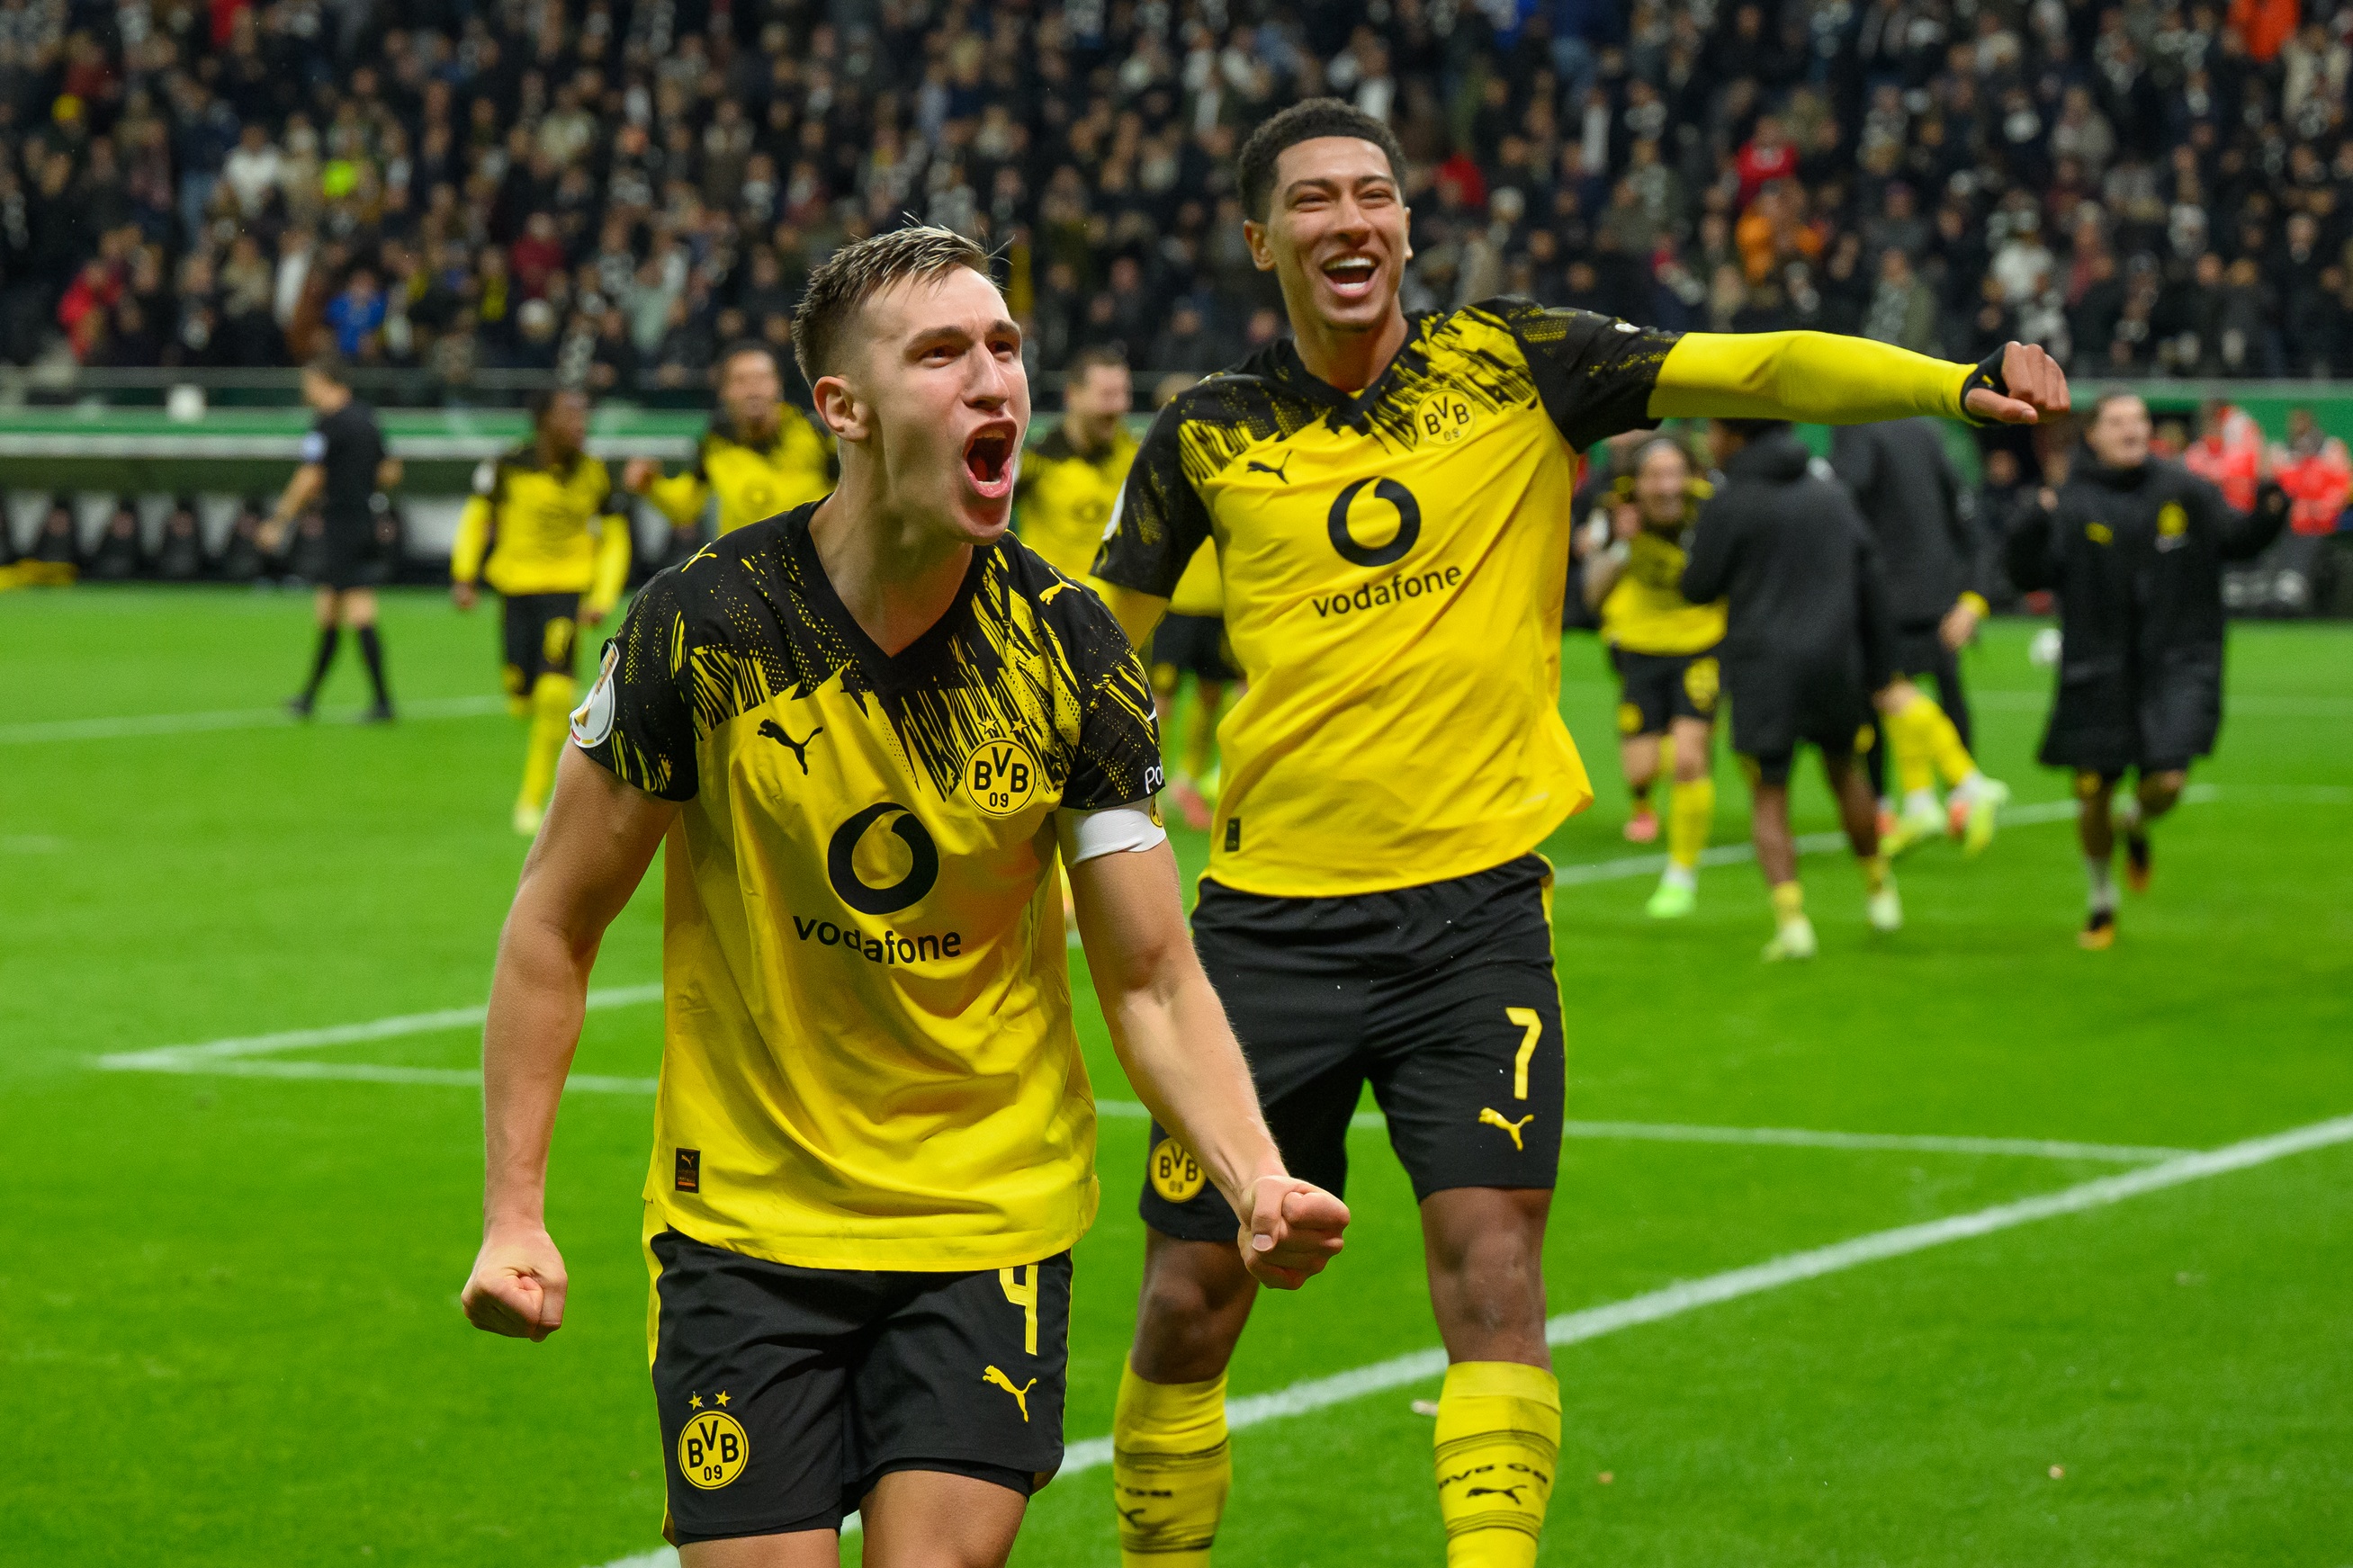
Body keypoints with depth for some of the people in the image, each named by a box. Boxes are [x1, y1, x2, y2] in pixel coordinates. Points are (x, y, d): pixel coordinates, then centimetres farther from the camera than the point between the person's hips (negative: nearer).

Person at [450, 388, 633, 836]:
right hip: (518, 592, 1)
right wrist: (464, 576, 4)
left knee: (555, 693, -18)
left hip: (568, 592, -1)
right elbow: (476, 517, 10)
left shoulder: (593, 475, -3)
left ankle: (534, 798, -8)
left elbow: (614, 540, 8)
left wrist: (603, 599, -2)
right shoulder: (509, 468, -6)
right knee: (522, 700, 2)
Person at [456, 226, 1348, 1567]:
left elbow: (1152, 981, -4)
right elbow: (557, 923, -2)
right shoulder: (705, 627, -12)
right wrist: (515, 1212, -7)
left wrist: (1256, 1182, -22)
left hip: (992, 1217, 1)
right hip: (745, 1218, -1)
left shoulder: (1071, 652, -7)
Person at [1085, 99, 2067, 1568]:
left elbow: (1754, 371, -11)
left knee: (1492, 1271, -15)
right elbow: (1095, 638, 17)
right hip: (1271, 917, 1)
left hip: (1474, 905, -1)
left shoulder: (1512, 364, 0)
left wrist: (1957, 383, -25)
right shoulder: (1208, 434, 4)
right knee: (1188, 1300, 5)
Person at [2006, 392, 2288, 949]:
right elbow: (2030, 575, -9)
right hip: (2099, 673, -1)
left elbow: (2237, 541, 8)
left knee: (2166, 783, -14)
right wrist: (2030, 530, -27)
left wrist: (2268, 512, -11)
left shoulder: (2183, 490, 1)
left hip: (2176, 667, 1)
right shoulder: (2070, 503, -5)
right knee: (2092, 793, 5)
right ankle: (2102, 902, 30)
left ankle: (2134, 823, 26)